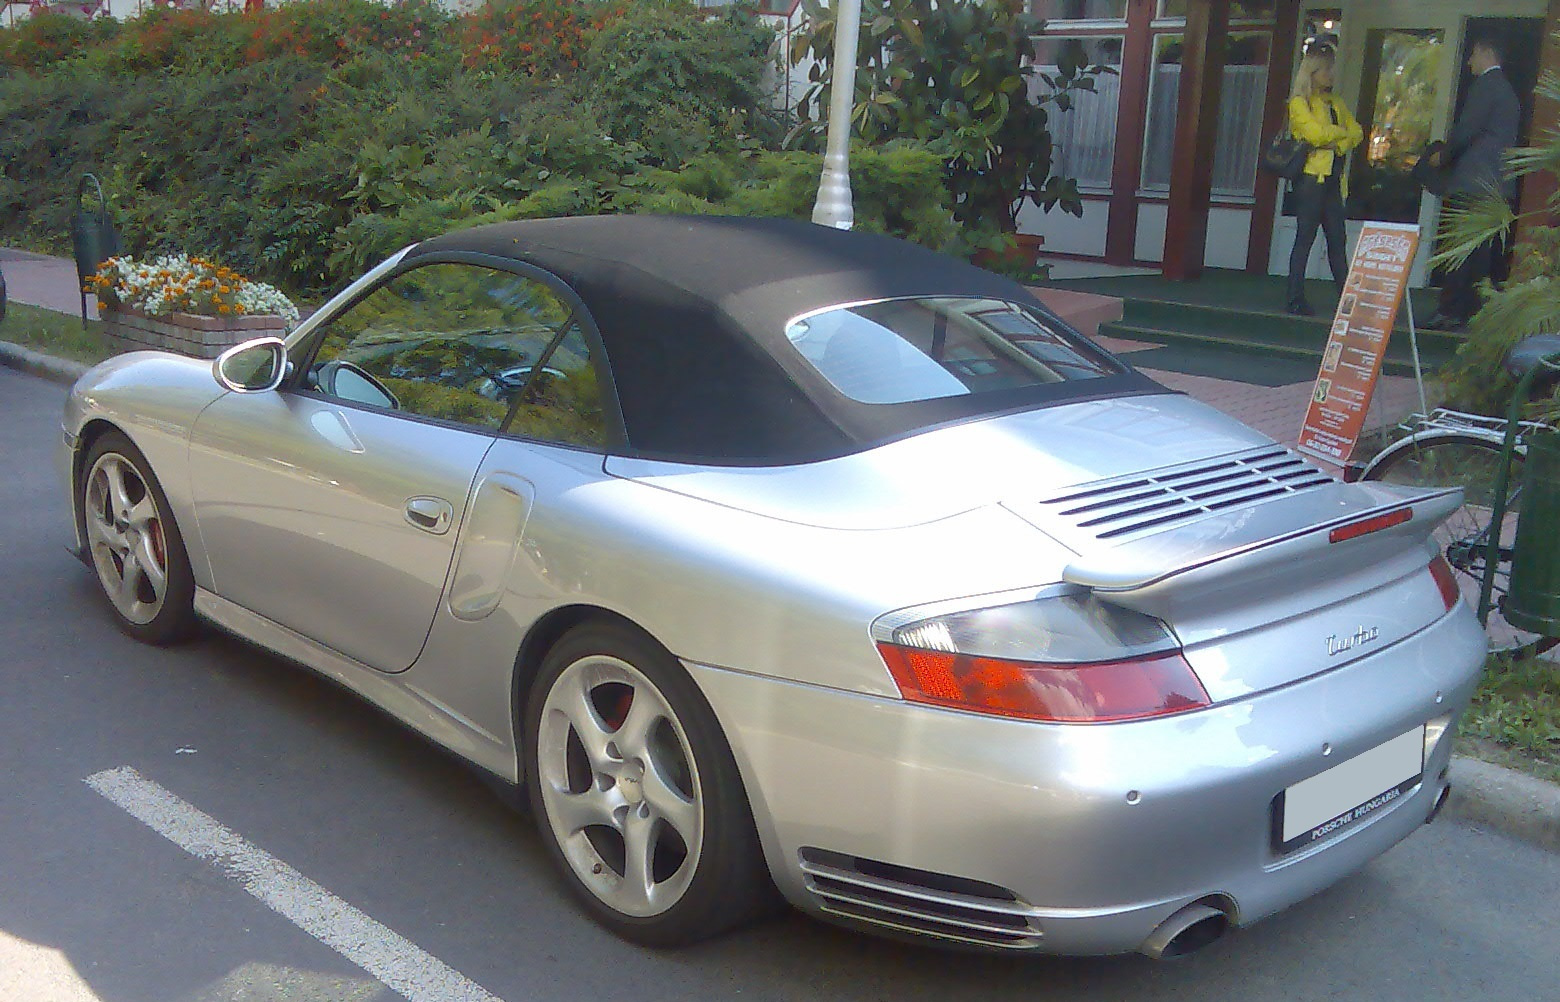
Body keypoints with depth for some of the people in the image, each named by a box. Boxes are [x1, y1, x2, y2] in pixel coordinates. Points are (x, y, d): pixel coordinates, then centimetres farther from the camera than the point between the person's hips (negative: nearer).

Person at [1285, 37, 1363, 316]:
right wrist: (1341, 132, 0)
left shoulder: (1336, 103, 20)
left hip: (1333, 178, 7)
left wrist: (1337, 143, -7)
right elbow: (1315, 133, -15)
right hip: (1312, 176, -7)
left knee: (1338, 240, 5)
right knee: (1305, 238, -6)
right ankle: (1296, 300, -4)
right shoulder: (1299, 102, 0)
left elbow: (1356, 133, 11)